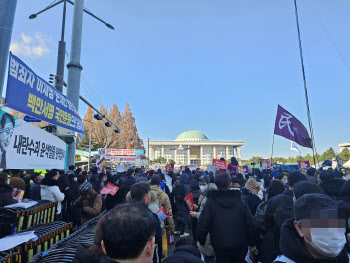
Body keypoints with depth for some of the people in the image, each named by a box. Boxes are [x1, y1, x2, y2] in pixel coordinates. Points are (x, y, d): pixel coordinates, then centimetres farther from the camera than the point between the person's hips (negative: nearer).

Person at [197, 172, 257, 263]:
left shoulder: (210, 202, -9)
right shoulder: (240, 201, -3)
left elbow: (203, 224, -11)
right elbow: (251, 224, -1)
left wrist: (202, 241, 4)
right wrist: (252, 243, 11)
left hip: (221, 248, -2)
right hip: (240, 247, 3)